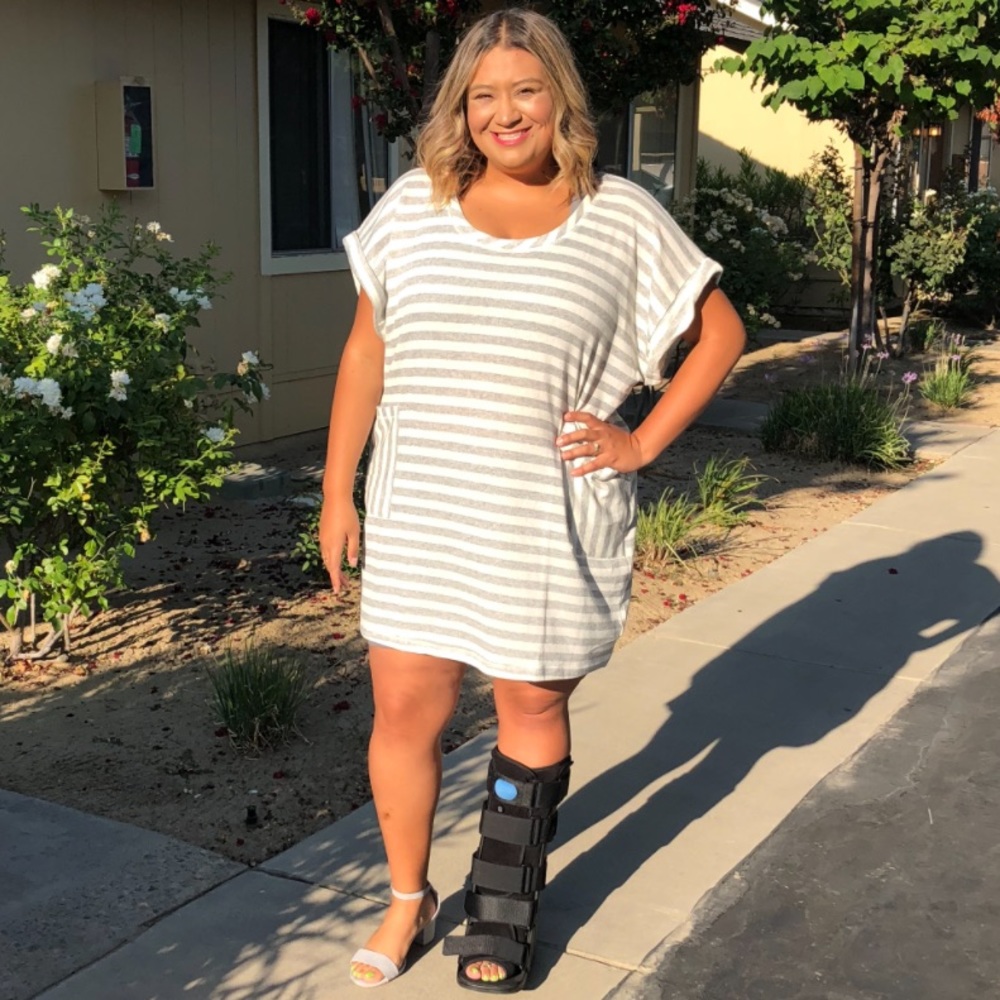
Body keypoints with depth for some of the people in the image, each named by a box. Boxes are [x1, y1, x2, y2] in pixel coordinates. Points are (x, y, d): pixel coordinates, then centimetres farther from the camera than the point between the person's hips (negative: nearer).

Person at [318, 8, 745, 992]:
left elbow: (720, 332, 5)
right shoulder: (413, 207, 3)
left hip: (549, 529, -2)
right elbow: (365, 352, 8)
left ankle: (503, 911, 31)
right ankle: (407, 898, 30)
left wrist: (642, 443, -3)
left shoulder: (621, 217, -2)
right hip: (419, 522, 2)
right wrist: (337, 489, 6)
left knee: (532, 712, 10)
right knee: (404, 709, 6)